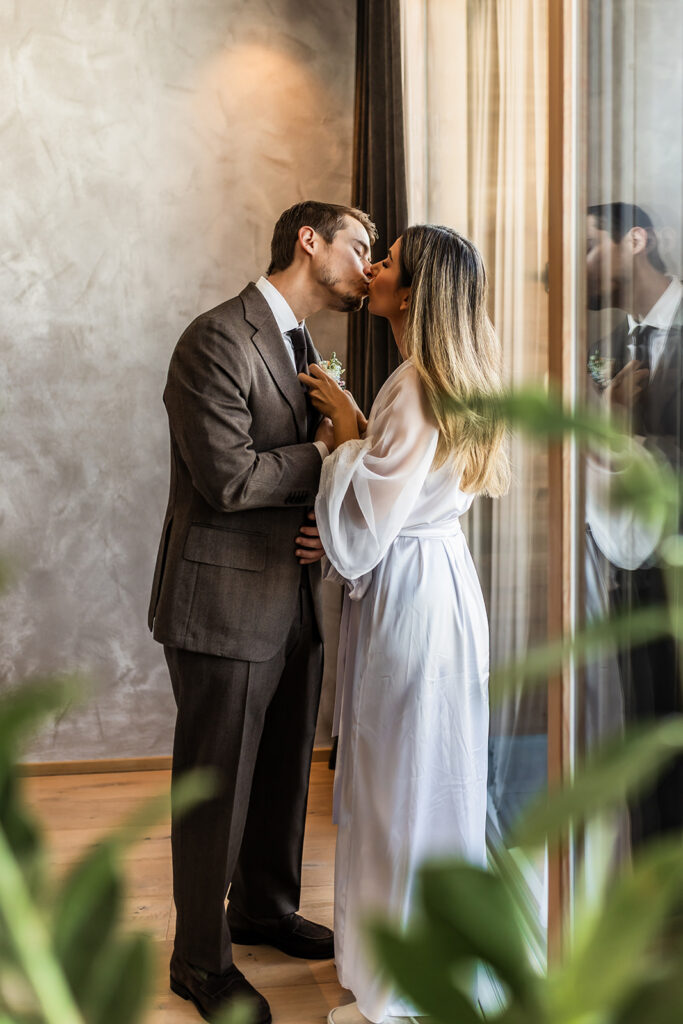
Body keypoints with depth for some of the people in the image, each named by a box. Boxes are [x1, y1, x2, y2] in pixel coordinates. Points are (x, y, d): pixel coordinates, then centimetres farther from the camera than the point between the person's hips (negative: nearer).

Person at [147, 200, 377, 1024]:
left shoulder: (305, 349, 14)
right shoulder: (218, 339, -16)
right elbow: (230, 477, -24)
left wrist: (322, 530, -1)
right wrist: (327, 449, -12)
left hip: (293, 598, 9)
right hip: (225, 603, -9)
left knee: (284, 770, 20)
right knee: (217, 786, 4)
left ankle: (265, 908, 40)